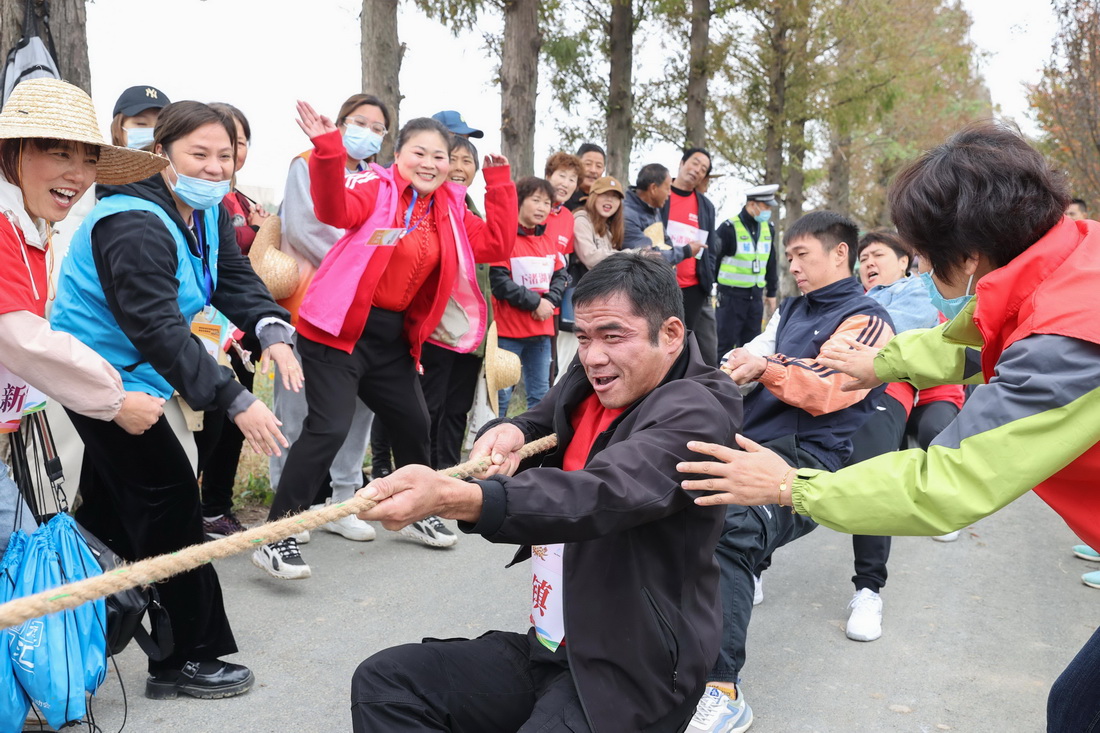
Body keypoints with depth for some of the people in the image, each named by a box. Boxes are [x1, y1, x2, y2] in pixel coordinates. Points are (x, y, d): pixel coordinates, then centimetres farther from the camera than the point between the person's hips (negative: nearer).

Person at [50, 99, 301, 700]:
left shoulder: (207, 211, 2)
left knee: (113, 503, 21)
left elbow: (235, 279, -5)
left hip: (132, 373, 10)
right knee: (169, 500, -9)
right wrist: (235, 402, -40)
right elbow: (158, 330, -35)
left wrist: (271, 331, -26)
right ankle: (184, 660, 2)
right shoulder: (135, 226, -28)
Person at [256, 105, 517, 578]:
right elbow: (336, 210, -29)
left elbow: (497, 244, 5)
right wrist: (328, 151, -43)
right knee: (329, 427, -17)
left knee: (414, 423, 19)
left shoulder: (451, 210, 10)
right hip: (340, 328, -7)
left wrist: (499, 185, 3)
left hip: (394, 335, 7)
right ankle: (276, 537, -8)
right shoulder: (376, 187, -8)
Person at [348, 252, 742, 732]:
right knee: (382, 684, 0)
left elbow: (606, 493, -36)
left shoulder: (694, 410, -19)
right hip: (548, 649, 8)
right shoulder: (590, 383, 6)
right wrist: (506, 435, -14)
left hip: (632, 674, -8)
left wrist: (454, 498, -50)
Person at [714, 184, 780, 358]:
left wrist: (771, 292, 19)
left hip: (756, 296, 6)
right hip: (731, 295, -6)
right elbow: (712, 259, -7)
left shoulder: (768, 228, 10)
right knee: (726, 343, -4)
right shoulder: (729, 228, -11)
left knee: (751, 344, 10)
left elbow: (771, 263, 18)